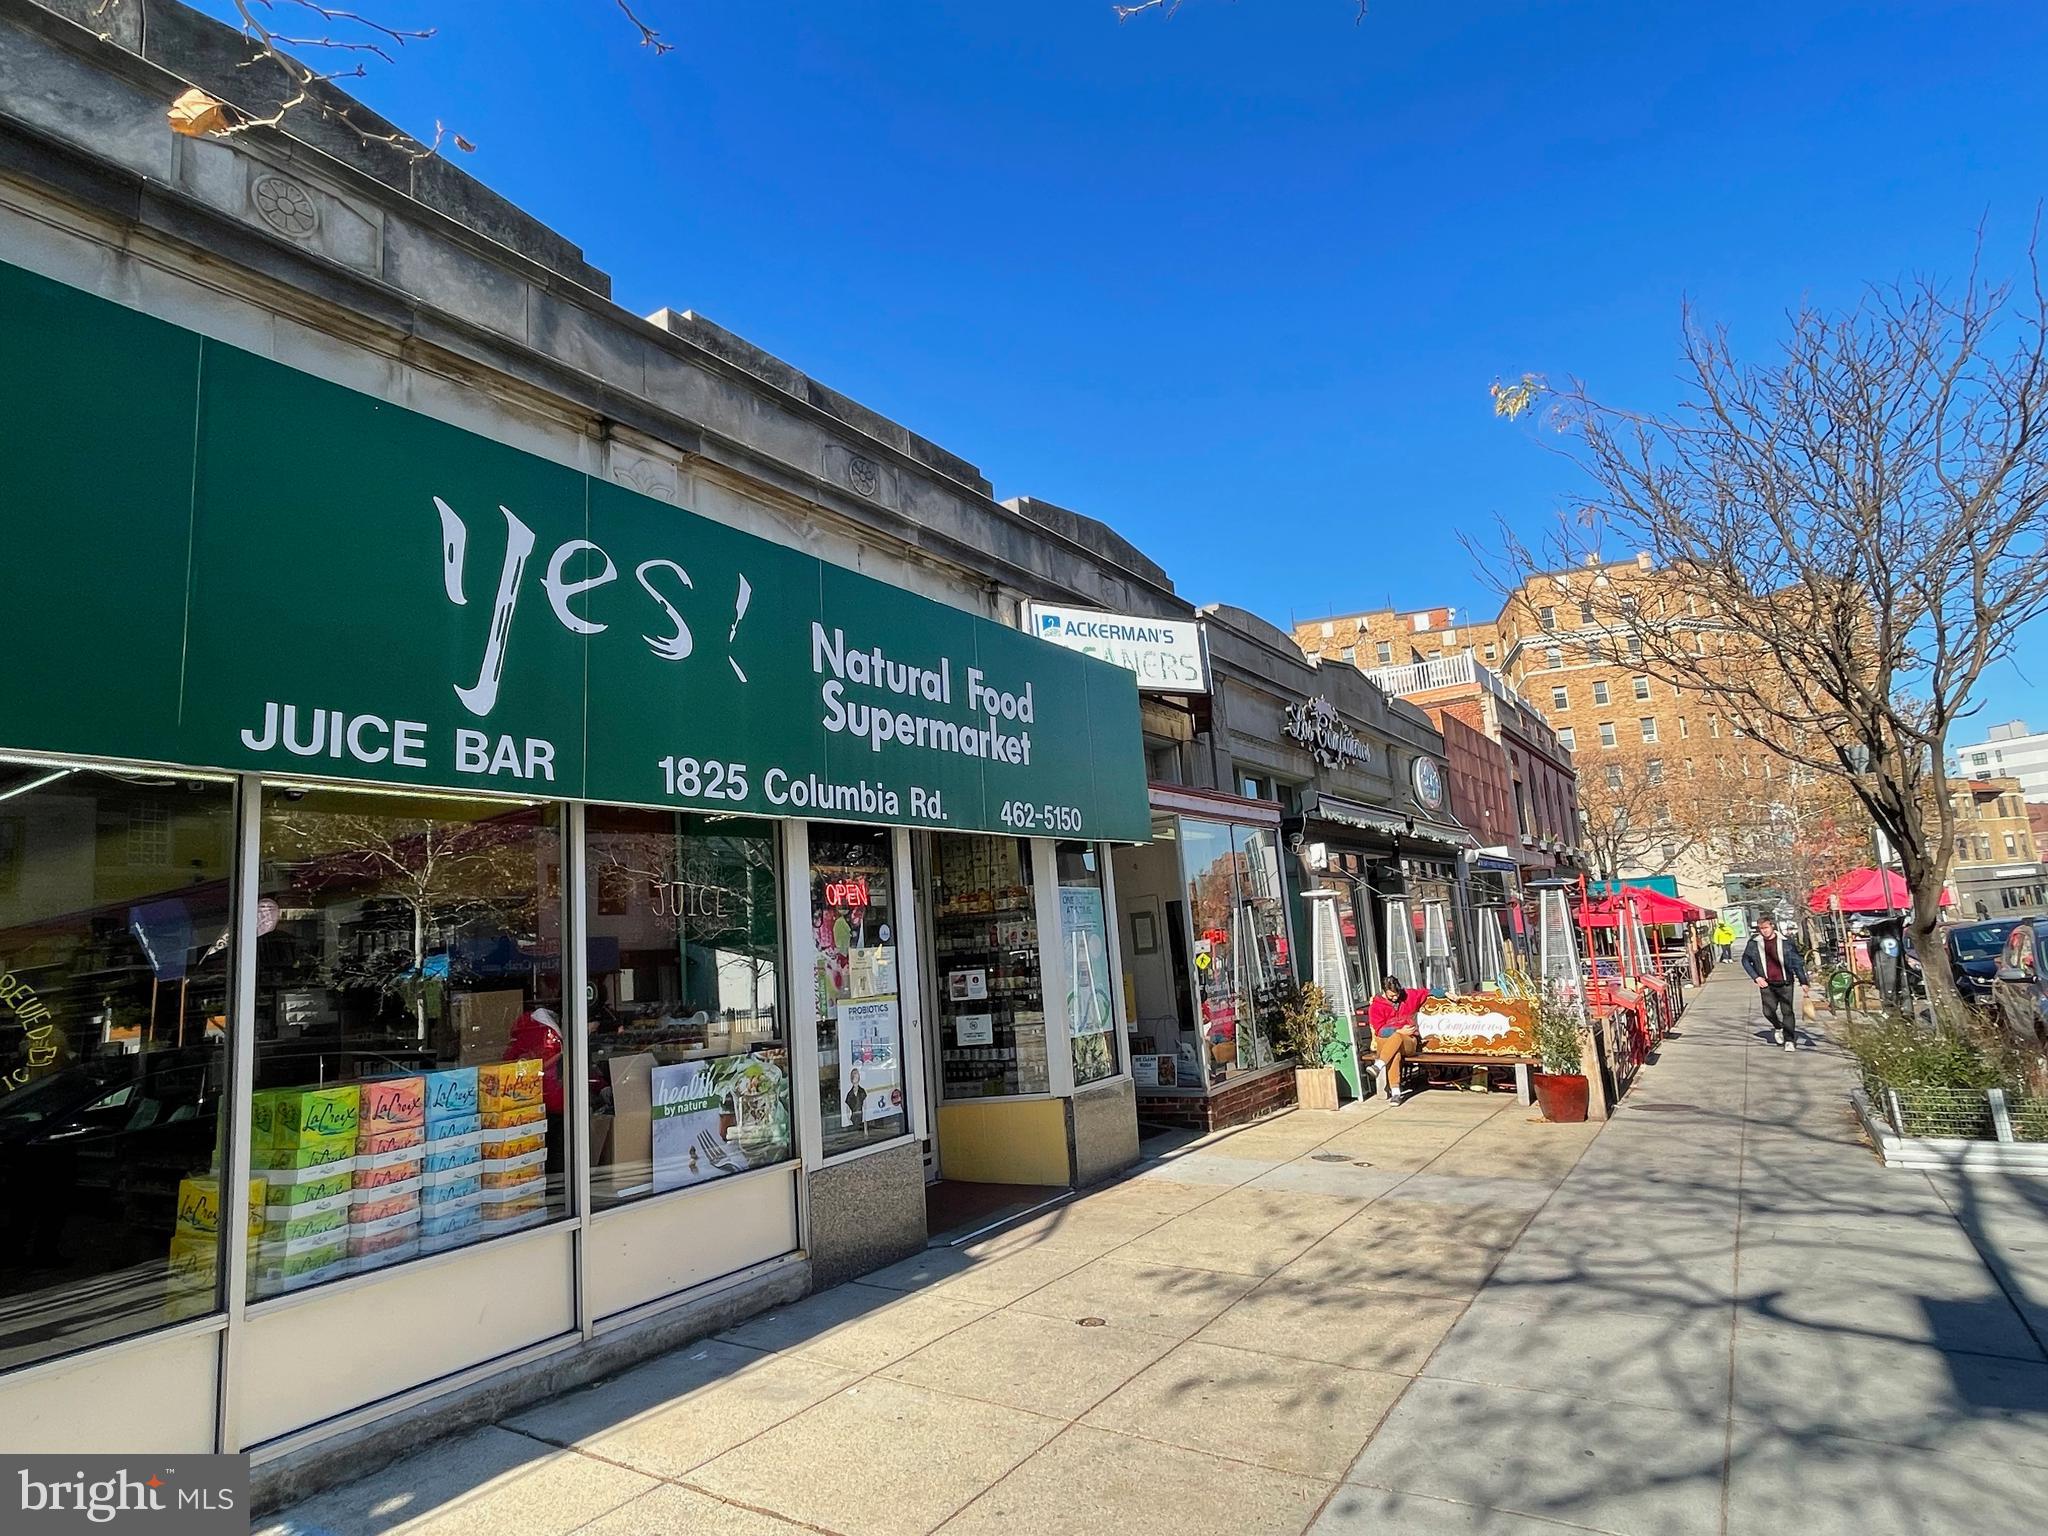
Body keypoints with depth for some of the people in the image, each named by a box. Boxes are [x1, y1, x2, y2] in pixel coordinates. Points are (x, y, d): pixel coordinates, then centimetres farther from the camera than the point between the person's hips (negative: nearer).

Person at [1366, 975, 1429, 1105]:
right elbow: (1379, 1030, -5)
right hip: (1385, 1042, -1)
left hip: (1409, 1042, 1)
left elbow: (1426, 992, 26)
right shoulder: (1376, 1006, 0)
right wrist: (1400, 1031, -16)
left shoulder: (1409, 995, 9)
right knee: (1395, 1053, -39)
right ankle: (1395, 1092, -44)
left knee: (1397, 1038, -37)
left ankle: (1378, 1065, -50)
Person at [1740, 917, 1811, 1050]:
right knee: (1768, 1011, -1)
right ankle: (1778, 1028, 30)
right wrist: (1756, 977, 0)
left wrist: (1804, 982, -3)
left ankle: (1789, 1040, 10)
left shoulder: (1786, 942, -4)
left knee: (1787, 1011, -2)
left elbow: (1797, 962, 0)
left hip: (1785, 983, -1)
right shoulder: (1754, 943, -2)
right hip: (1766, 984, 1)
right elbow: (1745, 960, 9)